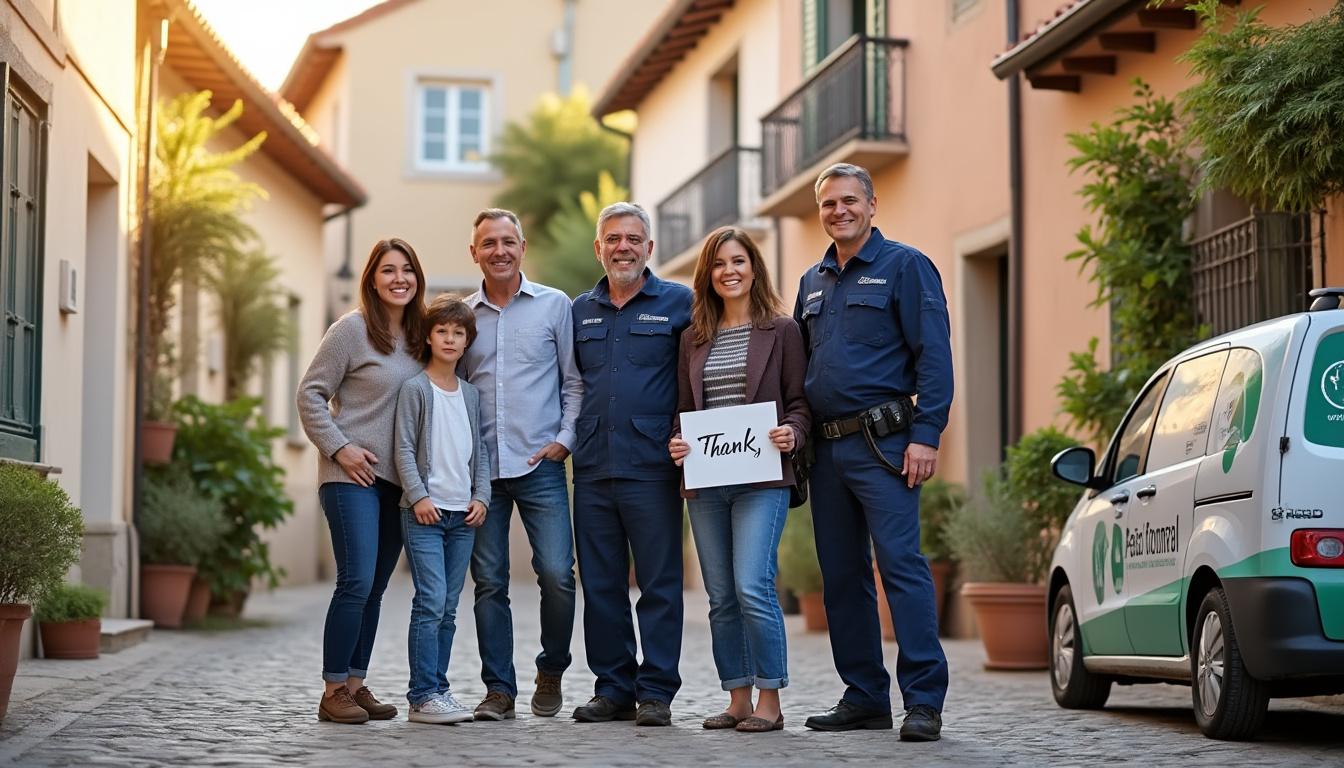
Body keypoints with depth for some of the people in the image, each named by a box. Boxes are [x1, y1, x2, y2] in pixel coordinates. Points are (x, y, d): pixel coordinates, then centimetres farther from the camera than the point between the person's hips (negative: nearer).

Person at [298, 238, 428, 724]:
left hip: (397, 482, 6)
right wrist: (339, 448, -12)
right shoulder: (352, 329, -5)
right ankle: (333, 690, -5)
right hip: (352, 475, -6)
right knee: (357, 581, -12)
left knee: (374, 588, 9)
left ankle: (355, 684, 16)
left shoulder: (420, 336, 12)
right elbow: (310, 395, -5)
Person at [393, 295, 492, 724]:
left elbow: (480, 450, 15)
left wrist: (481, 496, 3)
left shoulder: (471, 395, 14)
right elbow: (404, 448, -5)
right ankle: (423, 696, -12)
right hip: (424, 511, -5)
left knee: (448, 609, 7)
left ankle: (436, 689, 12)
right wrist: (419, 496, -13)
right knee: (430, 603, -13)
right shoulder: (415, 389, 0)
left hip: (463, 514, 5)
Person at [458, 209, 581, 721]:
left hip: (540, 464, -2)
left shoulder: (555, 305, 4)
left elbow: (575, 381, 6)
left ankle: (551, 671, 13)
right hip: (480, 467, 2)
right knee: (489, 582, 2)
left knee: (557, 573, -9)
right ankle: (499, 689, 9)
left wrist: (564, 439, -5)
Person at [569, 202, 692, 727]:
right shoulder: (580, 311, 15)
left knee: (659, 583, -2)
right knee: (600, 584, 7)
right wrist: (565, 435, 11)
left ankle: (656, 692, 4)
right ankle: (613, 687, 16)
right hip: (592, 468, 4)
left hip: (652, 467, -4)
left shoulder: (679, 303, 2)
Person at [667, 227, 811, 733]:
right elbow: (684, 407, 17)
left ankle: (769, 702, -5)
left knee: (752, 588, -14)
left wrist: (792, 435, -18)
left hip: (761, 479, -5)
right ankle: (738, 700, 14)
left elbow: (800, 402, 2)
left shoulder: (780, 330, 3)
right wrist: (677, 443, -2)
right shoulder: (694, 338, 15)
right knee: (721, 597, 6)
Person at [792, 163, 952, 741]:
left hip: (882, 443, -7)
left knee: (901, 564, -12)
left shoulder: (905, 266, -1)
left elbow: (934, 355, -8)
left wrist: (926, 435, -17)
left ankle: (924, 700, -12)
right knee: (841, 575, 8)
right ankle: (864, 697, 16)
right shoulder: (812, 283, 19)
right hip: (826, 448, 7)